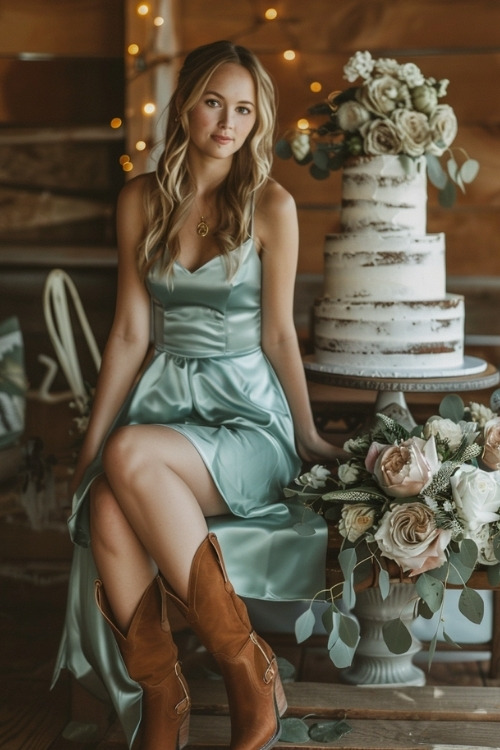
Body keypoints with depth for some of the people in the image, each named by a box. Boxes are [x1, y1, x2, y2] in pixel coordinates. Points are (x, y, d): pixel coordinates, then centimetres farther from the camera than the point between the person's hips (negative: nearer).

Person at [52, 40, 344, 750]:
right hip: (164, 394, 3)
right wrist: (90, 442, 4)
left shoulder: (270, 205, -3)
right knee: (106, 511, -30)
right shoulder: (141, 200, 7)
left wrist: (308, 436, 3)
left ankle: (251, 678, -23)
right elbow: (131, 330, 7)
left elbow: (278, 333, 1)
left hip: (247, 413, -3)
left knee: (132, 458, -34)